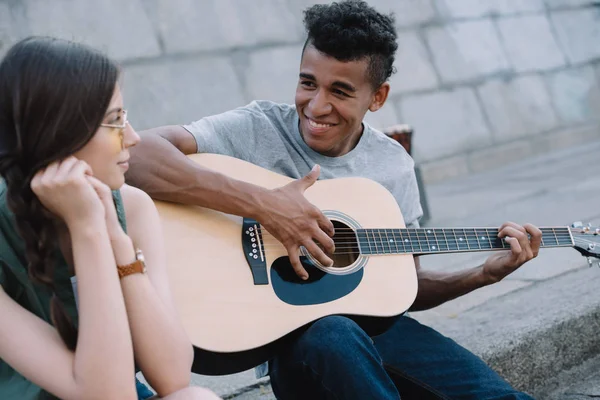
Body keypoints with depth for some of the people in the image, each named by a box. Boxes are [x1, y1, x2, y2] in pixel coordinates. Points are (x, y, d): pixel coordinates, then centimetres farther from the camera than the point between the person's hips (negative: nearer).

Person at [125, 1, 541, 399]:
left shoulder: (394, 166, 5)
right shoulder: (257, 129, -10)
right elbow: (138, 156, -27)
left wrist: (484, 274, -2)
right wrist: (262, 204, -30)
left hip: (375, 326, 4)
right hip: (284, 335, -3)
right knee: (335, 335, -38)